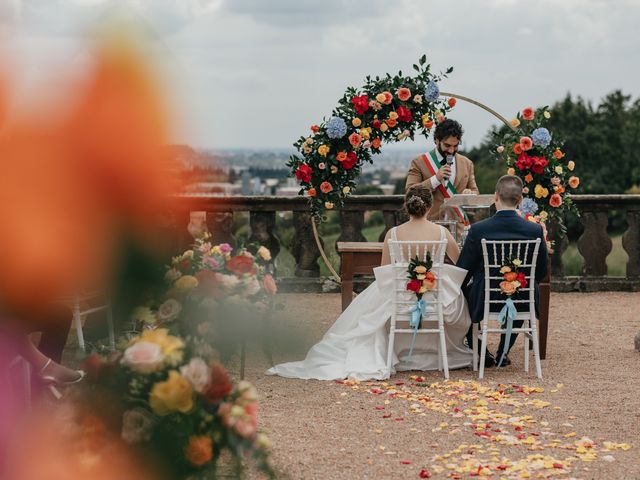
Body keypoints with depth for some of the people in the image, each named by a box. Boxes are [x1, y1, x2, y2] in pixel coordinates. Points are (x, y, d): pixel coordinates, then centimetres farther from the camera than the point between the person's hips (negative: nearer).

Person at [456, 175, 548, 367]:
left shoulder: (478, 229, -16)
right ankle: (503, 354, 37)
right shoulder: (535, 230, -10)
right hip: (522, 303, 2)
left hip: (485, 301, -2)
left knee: (463, 291, 30)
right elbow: (541, 272, 2)